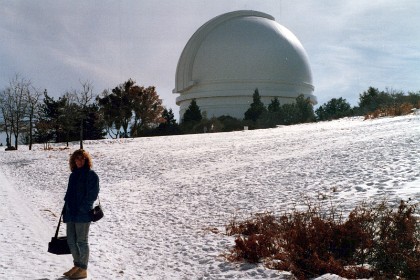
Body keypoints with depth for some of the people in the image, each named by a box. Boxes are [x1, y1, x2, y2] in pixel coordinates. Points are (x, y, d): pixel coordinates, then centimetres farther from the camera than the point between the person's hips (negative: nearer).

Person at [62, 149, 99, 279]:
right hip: (71, 214, 7)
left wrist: (81, 208, -16)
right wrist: (65, 209, 14)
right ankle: (77, 266, 24)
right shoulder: (73, 175, 16)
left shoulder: (91, 175, -6)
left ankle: (83, 270, 6)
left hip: (83, 214, -7)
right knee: (71, 240, 11)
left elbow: (92, 195, -12)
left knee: (82, 241, -2)